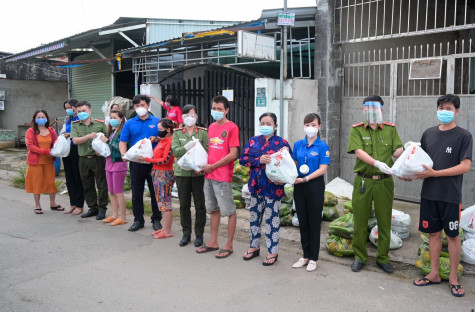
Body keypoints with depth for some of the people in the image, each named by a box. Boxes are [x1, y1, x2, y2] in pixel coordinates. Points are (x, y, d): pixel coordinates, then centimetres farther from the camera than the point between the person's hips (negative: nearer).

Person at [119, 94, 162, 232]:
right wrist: (124, 154, -15)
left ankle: (156, 219, 20)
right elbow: (122, 142, 4)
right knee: (136, 192, 9)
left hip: (153, 162, -1)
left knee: (155, 191, 6)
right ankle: (138, 220, 21)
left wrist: (156, 139, -15)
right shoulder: (129, 123, 7)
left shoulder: (157, 121, 3)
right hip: (136, 162, 2)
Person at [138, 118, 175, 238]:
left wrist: (146, 159, -15)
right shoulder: (163, 140, 17)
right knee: (161, 201, 13)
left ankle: (167, 232, 2)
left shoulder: (170, 141, -14)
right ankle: (165, 228, 21)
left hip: (165, 174, -10)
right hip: (157, 173, 10)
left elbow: (165, 160, -19)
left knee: (165, 202, -5)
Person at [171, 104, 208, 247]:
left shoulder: (203, 132, 3)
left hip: (198, 173, -2)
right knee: (184, 204, 9)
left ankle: (199, 234, 16)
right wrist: (187, 147, -21)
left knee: (200, 204, 3)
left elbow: (207, 151, -4)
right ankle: (186, 233, 22)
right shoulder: (177, 133, 9)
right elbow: (175, 151, -3)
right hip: (182, 172, 2)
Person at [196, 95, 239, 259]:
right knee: (213, 209, 16)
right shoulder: (211, 127, 13)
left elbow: (232, 154, -15)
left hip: (223, 177, -8)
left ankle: (229, 245, 11)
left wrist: (212, 166, -11)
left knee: (229, 211, 1)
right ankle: (213, 242, 27)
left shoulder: (231, 127, -9)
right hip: (209, 175, 8)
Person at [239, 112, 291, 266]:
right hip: (256, 185, 4)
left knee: (272, 218, 1)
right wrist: (259, 160, -16)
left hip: (273, 186, -4)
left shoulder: (281, 142, -1)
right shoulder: (253, 141, 9)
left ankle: (273, 252, 15)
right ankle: (254, 247, 32)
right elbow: (243, 159, -1)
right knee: (254, 216, 14)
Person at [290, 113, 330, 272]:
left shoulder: (322, 146, -5)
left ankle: (313, 258, 14)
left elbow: (323, 169, -11)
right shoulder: (298, 144, 8)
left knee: (314, 221, 3)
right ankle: (306, 255, 23)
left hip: (315, 186, -4)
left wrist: (305, 179, -19)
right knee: (302, 221, 11)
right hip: (299, 187, 4)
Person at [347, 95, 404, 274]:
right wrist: (377, 163, -26)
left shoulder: (390, 129, 8)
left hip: (384, 181, 1)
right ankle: (359, 257, 21)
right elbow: (359, 152, -12)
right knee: (360, 220, 6)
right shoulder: (357, 130, 2)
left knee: (385, 221, 7)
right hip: (363, 181, -1)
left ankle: (383, 258, 22)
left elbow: (397, 151, 1)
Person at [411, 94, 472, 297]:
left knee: (452, 235, 5)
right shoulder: (428, 134, 9)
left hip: (451, 196, -4)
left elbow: (465, 166, -12)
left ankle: (453, 278, 19)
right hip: (429, 194, 4)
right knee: (433, 233, 12)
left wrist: (434, 173, -17)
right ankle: (434, 274, 24)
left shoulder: (463, 136, -5)